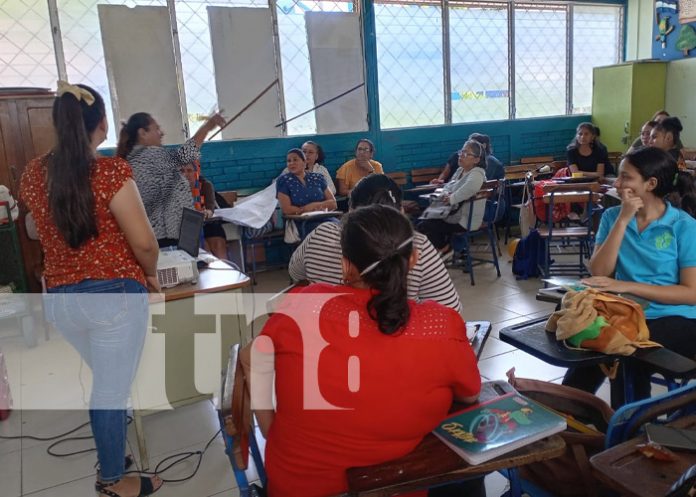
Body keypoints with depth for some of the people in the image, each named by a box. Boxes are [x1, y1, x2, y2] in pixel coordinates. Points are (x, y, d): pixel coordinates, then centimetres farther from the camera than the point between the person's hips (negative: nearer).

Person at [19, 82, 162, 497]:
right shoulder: (111, 170, -16)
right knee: (112, 390, 9)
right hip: (114, 294, -6)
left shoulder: (34, 173, 3)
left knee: (100, 381, 26)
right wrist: (151, 275, 2)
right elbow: (144, 242, -16)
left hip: (59, 298, 6)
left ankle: (109, 453, 45)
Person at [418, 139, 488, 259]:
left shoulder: (477, 174, -19)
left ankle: (444, 249, 10)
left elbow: (470, 187, -41)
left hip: (466, 220, -9)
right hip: (456, 214, 9)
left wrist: (452, 199, -31)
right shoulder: (460, 171, 11)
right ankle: (444, 246, 18)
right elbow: (448, 186, 14)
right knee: (425, 220, 14)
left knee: (423, 227, -9)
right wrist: (445, 193, -10)